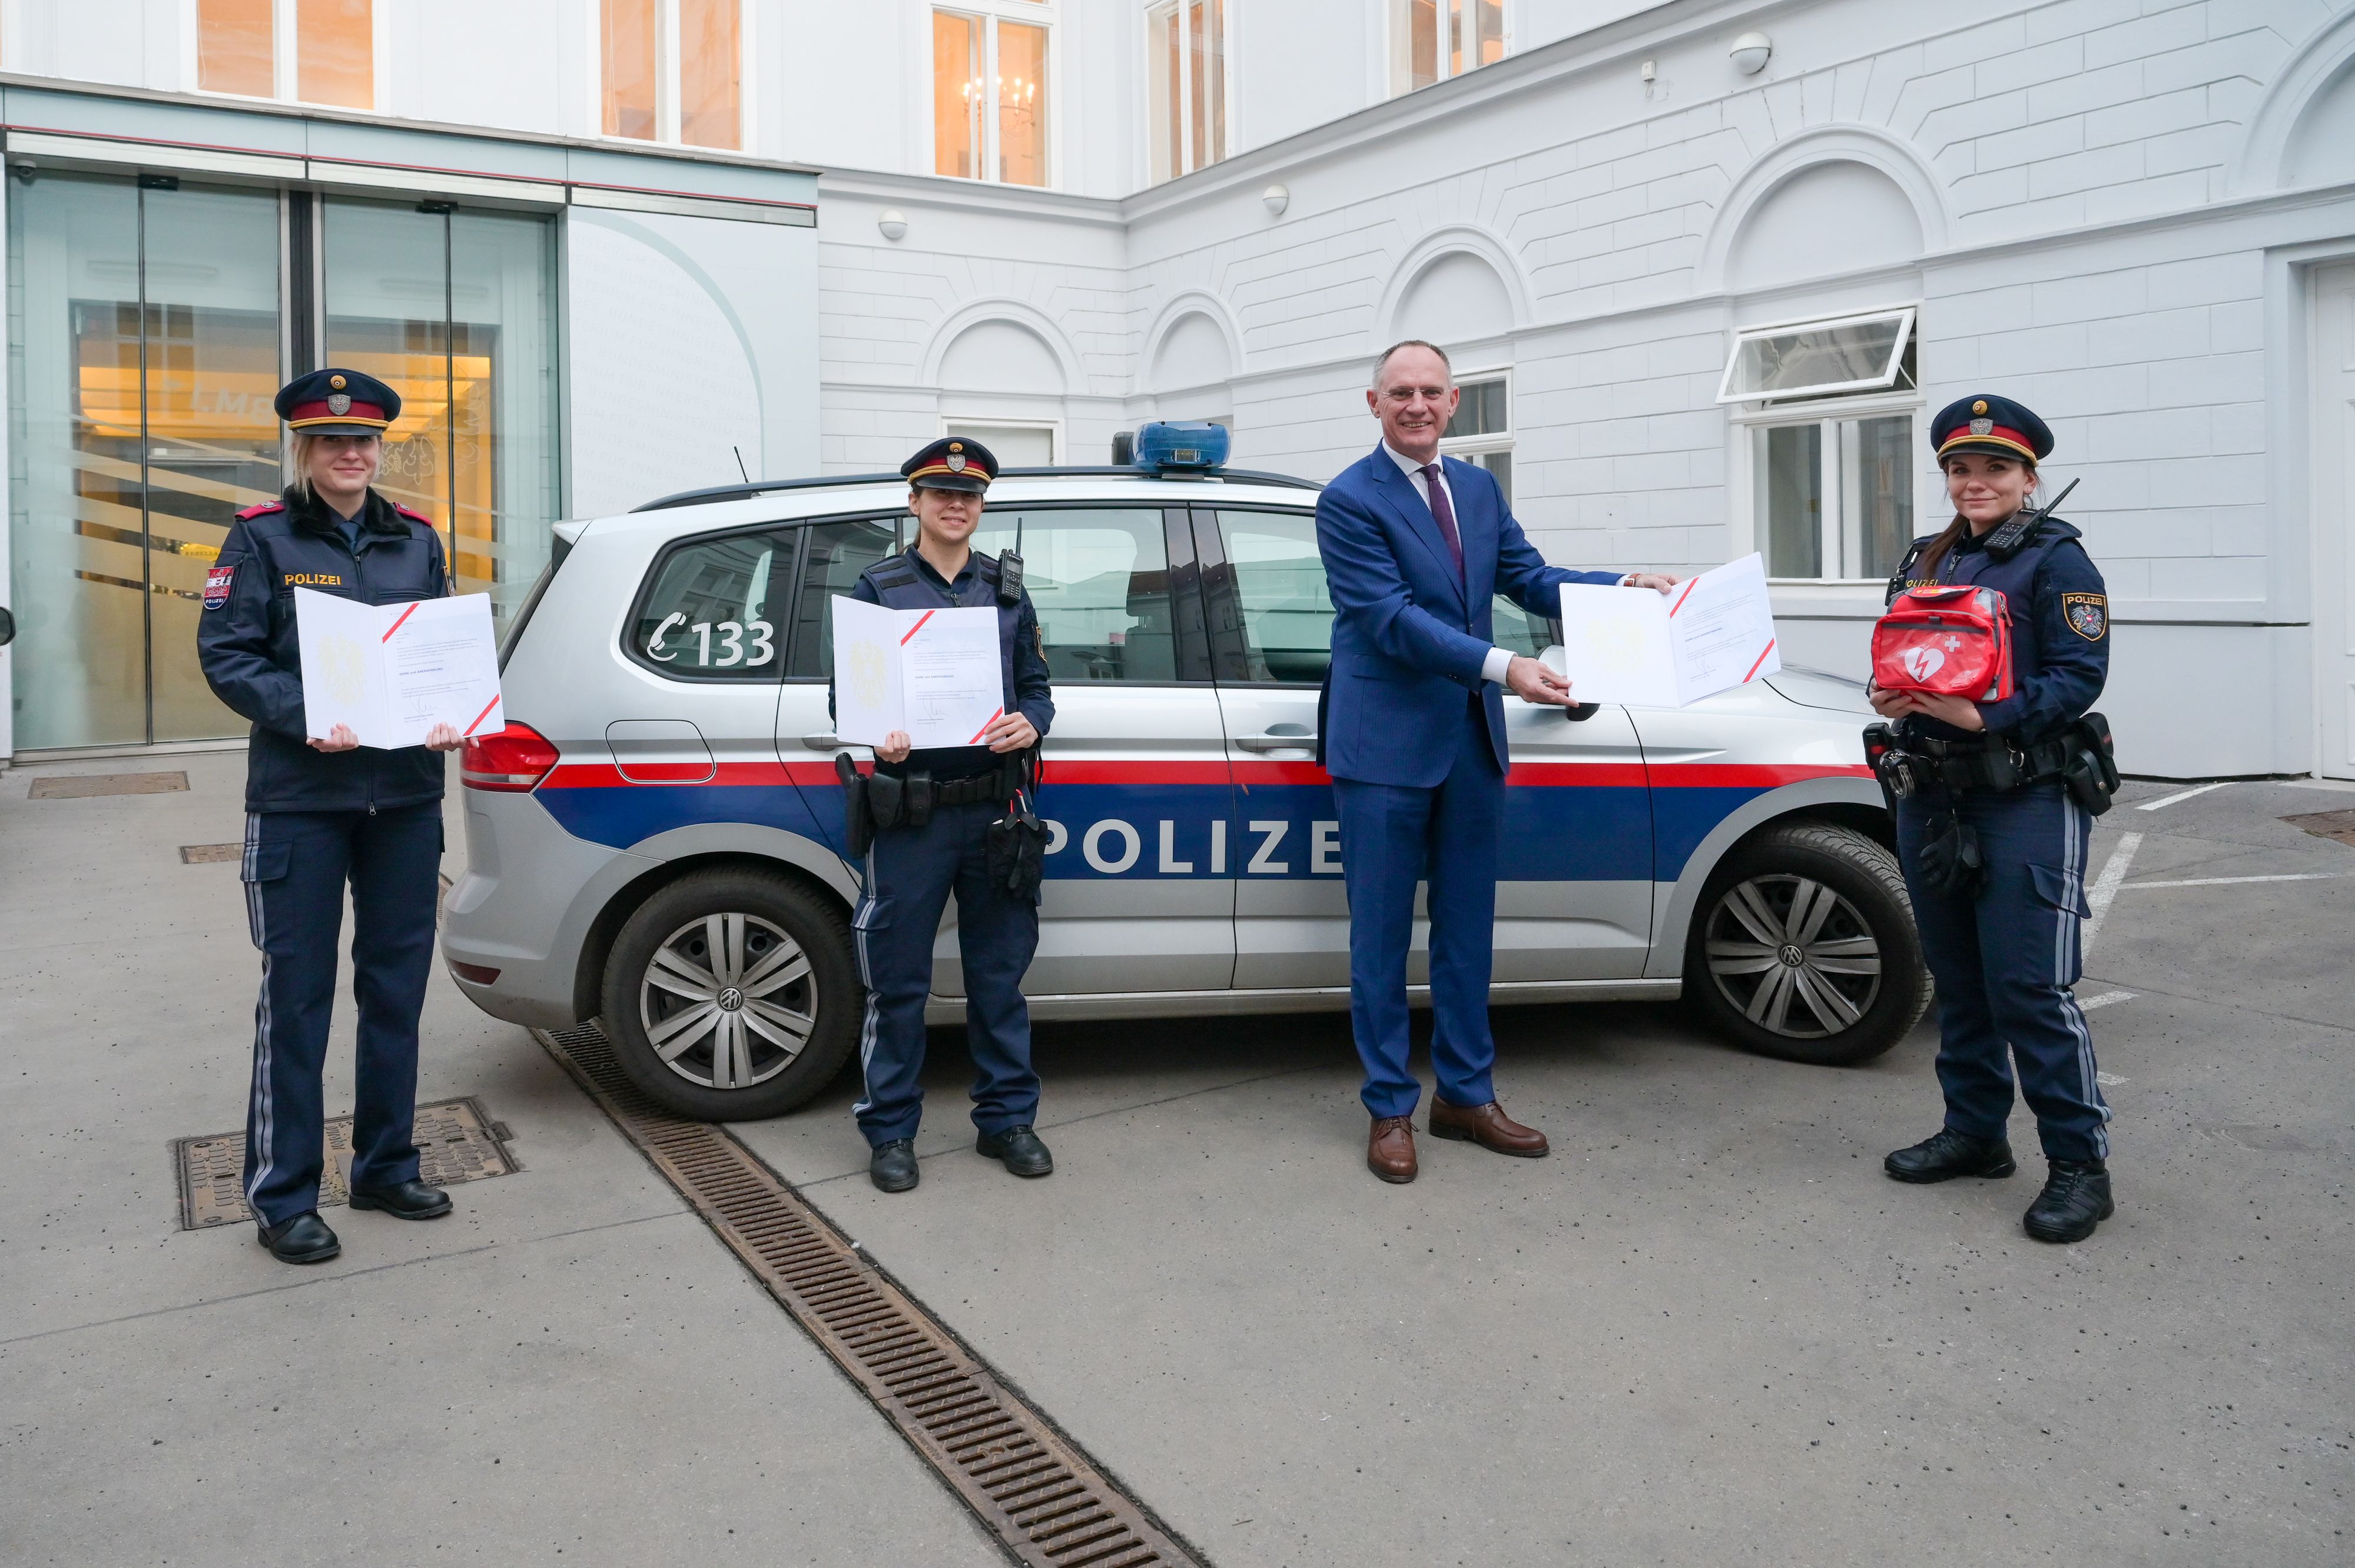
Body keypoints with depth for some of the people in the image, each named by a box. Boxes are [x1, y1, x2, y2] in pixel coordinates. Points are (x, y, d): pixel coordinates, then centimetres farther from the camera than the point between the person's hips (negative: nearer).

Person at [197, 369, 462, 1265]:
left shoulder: (415, 540, 10)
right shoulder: (263, 537, -1)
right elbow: (224, 653, -7)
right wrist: (303, 714, -22)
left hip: (406, 794, 4)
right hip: (300, 797, -4)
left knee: (397, 985, 12)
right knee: (297, 994, 1)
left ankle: (386, 1166, 27)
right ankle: (283, 1197, 13)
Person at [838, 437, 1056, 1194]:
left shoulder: (1008, 591, 13)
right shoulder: (877, 588, 5)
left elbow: (1038, 687, 13)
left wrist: (1029, 724, -10)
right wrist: (876, 735, -17)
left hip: (997, 811, 3)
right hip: (911, 817, -2)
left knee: (1000, 974, 10)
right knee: (899, 981, 3)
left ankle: (1007, 1117, 23)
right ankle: (890, 1130, 16)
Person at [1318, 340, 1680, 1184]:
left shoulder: (1479, 489, 11)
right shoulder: (1348, 500, -10)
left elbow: (1528, 578, 9)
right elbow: (1391, 617, -19)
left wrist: (1621, 586, -8)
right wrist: (1500, 666, -29)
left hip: (1471, 740, 7)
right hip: (1385, 743, -6)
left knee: (1467, 927, 14)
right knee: (1382, 935, 4)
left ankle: (1466, 1096, 26)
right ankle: (1390, 1110, 16)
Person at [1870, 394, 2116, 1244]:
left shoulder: (2056, 560, -5)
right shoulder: (1925, 563, 15)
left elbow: (2080, 675, -12)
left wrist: (1984, 715, -24)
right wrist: (1889, 698, -4)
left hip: (2025, 799, -7)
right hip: (1932, 797, 7)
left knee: (2030, 985, -9)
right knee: (1957, 978, 14)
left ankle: (2080, 1163, 2)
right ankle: (1974, 1132, 26)